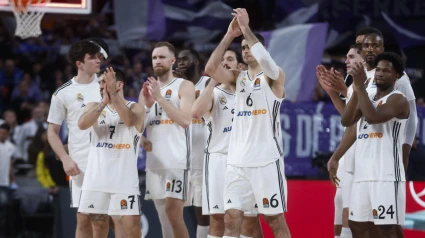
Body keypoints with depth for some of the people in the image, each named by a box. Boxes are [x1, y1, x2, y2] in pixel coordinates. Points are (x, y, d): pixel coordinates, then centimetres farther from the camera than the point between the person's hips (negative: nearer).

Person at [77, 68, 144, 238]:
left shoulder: (135, 108, 2)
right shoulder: (94, 107, 10)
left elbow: (129, 121, -21)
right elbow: (82, 125, -11)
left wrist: (113, 95, -27)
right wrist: (104, 102, -20)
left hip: (125, 179, -3)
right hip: (97, 179, 3)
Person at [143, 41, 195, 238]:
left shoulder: (184, 86, 0)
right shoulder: (147, 89, 17)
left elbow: (186, 120, -13)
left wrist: (160, 98, -16)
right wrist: (147, 104, -5)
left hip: (176, 161, -6)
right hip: (154, 161, 6)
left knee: (173, 212, -15)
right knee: (163, 216, 6)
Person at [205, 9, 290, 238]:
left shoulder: (274, 76, -1)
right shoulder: (238, 77, 14)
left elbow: (265, 60, -23)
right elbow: (210, 68, -2)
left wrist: (246, 28, -18)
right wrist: (229, 36, -7)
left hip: (266, 160, -5)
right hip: (237, 161, 5)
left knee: (275, 219, 0)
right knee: (231, 218, 0)